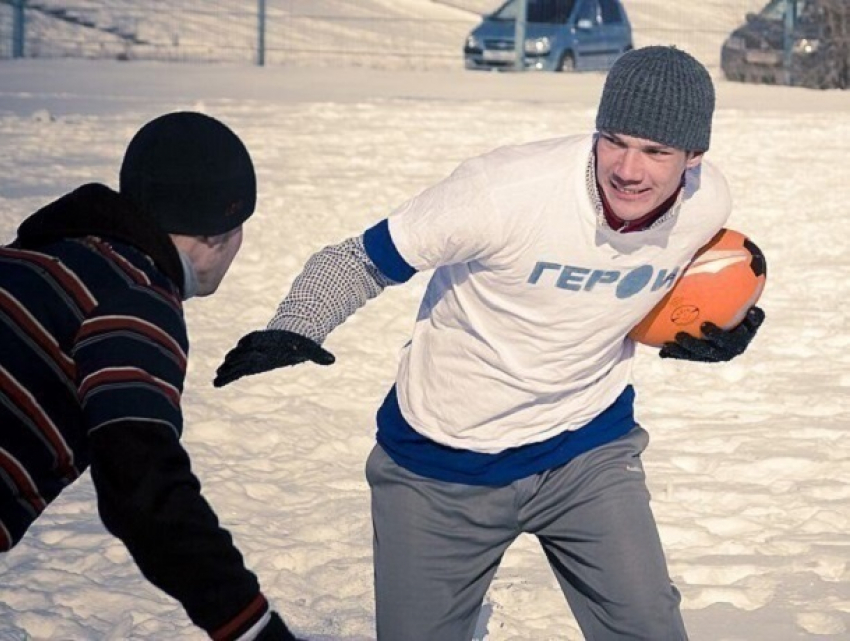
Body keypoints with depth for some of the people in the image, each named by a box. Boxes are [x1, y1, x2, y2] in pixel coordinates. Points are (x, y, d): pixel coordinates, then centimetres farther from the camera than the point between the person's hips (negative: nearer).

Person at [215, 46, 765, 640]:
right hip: (443, 465, -3)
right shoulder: (505, 190, -28)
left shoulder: (709, 203, -13)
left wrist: (706, 335, -11)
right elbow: (359, 261, -20)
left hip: (588, 447, 3)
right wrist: (294, 329, -38)